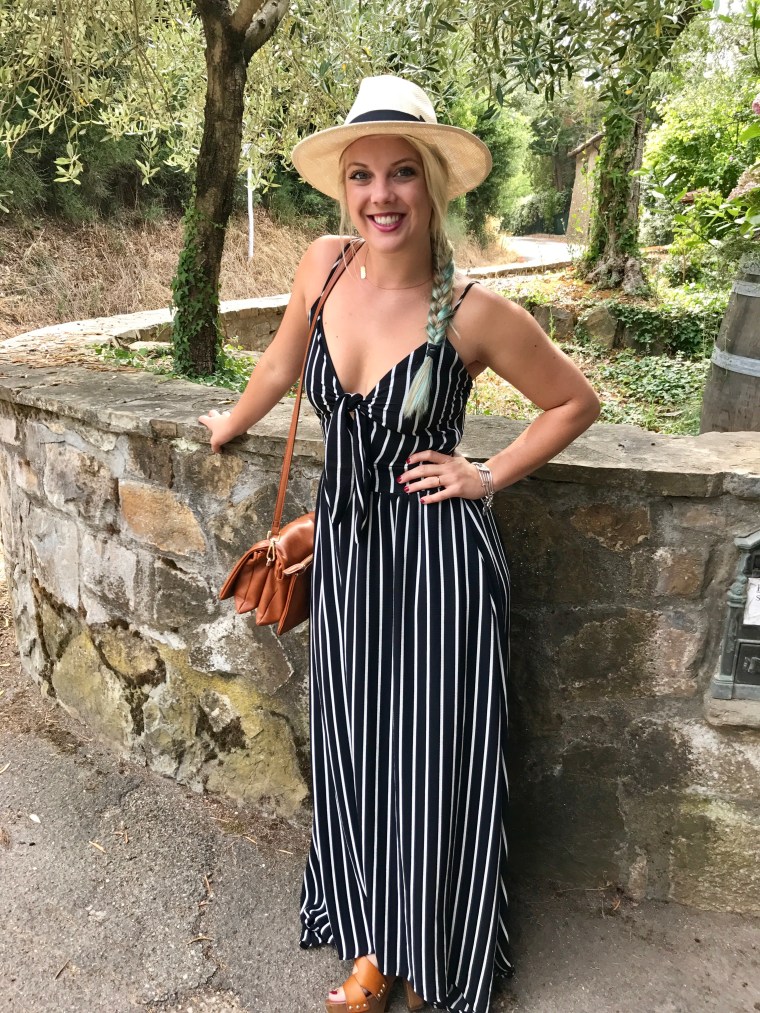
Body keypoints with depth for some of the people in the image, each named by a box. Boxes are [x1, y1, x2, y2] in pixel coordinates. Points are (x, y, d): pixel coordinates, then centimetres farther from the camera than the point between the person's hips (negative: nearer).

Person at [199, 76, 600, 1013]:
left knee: (435, 759, 9)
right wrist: (231, 424, 30)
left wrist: (488, 476, -7)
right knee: (354, 750, 16)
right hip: (344, 545, 5)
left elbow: (575, 402, 0)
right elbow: (283, 362, 16)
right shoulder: (325, 265, -3)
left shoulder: (475, 313, -14)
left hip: (438, 558, -4)